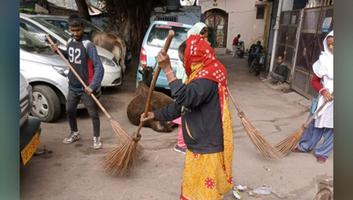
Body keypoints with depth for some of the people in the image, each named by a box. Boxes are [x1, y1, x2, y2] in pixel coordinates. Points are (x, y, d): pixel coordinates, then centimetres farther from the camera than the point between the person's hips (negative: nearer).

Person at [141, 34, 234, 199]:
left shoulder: (208, 79, -21)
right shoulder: (200, 76, 11)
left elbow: (185, 98, -39)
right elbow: (181, 105, 18)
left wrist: (167, 68, -35)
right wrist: (155, 114, 18)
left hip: (207, 147, -10)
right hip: (198, 145, 10)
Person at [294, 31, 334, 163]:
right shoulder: (324, 59, -4)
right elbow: (315, 80, 1)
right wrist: (323, 91, -17)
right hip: (325, 99, 1)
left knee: (331, 127, 7)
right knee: (316, 124, 12)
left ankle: (322, 152, 23)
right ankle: (305, 146, 30)